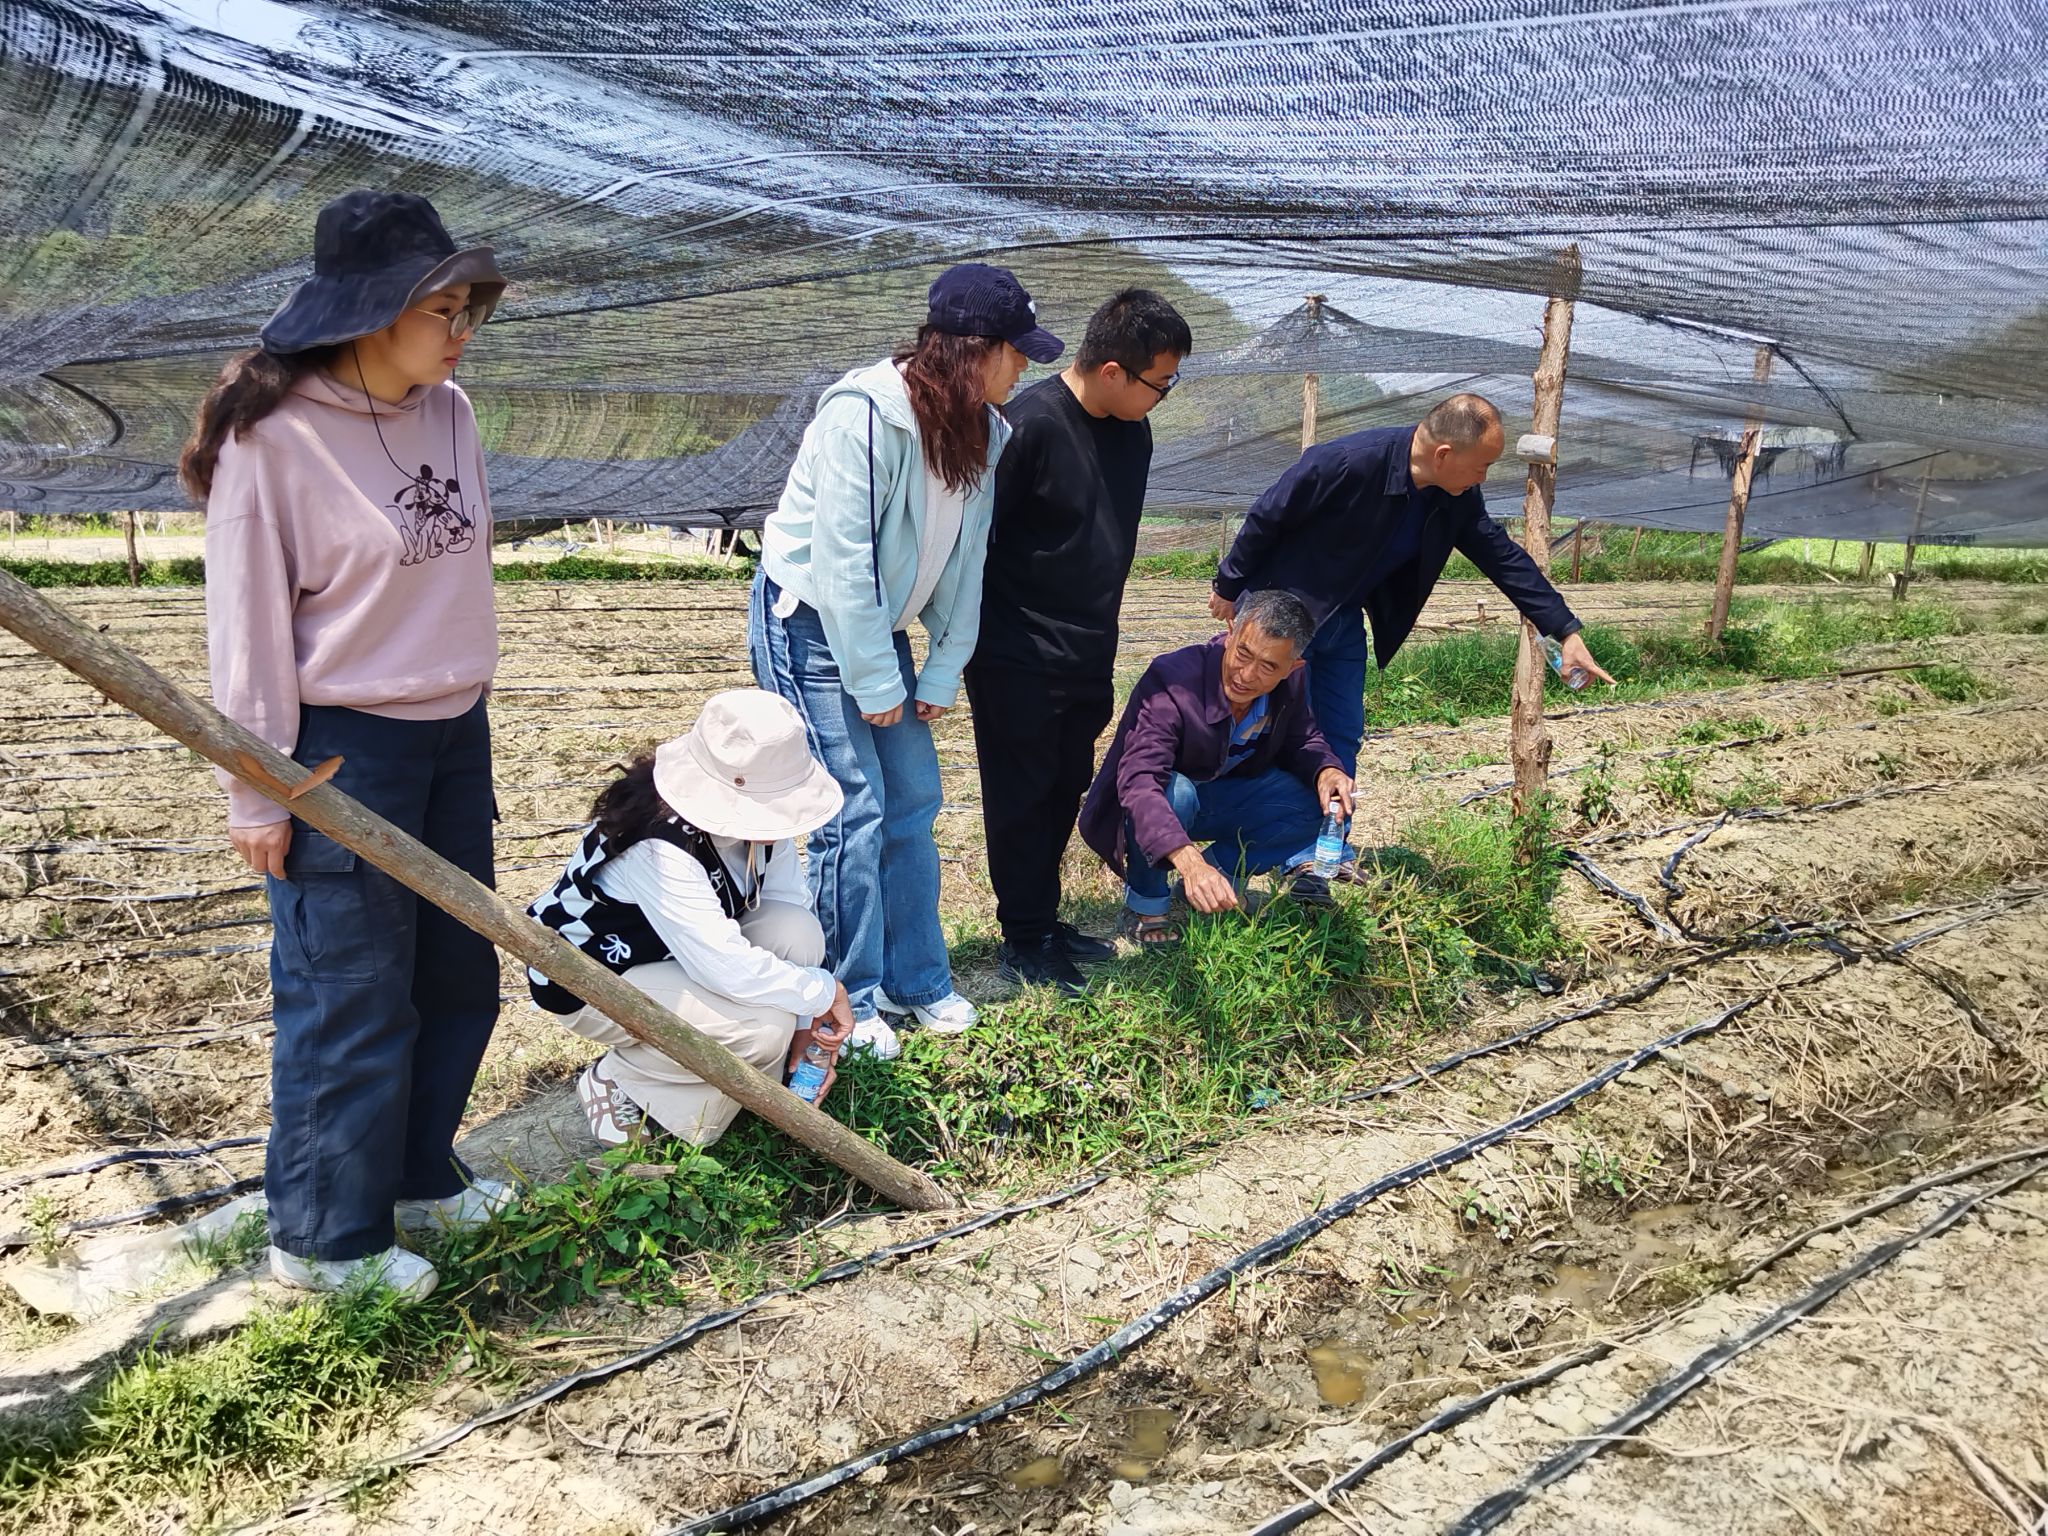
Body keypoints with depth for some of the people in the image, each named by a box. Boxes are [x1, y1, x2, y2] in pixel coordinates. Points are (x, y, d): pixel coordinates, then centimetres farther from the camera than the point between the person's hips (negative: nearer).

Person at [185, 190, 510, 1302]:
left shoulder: (447, 412, 4)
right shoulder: (272, 434, -15)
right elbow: (247, 627, -13)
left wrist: (468, 706, 16)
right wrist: (257, 797, -11)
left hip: (454, 735, 7)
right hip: (341, 751, -7)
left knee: (457, 975, 15)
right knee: (351, 998, 3)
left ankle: (415, 1173, 36)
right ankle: (323, 1237, 22)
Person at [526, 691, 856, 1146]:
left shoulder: (761, 817, -13)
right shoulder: (659, 848, -36)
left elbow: (791, 905, -8)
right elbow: (727, 967, -39)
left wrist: (806, 1022, -13)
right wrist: (824, 992, -26)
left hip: (682, 953, 7)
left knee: (798, 935, -20)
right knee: (765, 1029, -28)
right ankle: (618, 1080, -2)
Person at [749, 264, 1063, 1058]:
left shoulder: (982, 432, 0)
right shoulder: (865, 412, -25)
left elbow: (966, 558, 2)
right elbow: (840, 558, -25)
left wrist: (944, 669, -1)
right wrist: (874, 681, -20)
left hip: (880, 624, 8)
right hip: (807, 620, -7)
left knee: (914, 801, 7)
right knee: (856, 810, -9)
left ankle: (914, 979, 22)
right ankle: (848, 1002, 6)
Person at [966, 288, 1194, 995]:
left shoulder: (1132, 432, 5)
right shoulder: (1031, 424, -20)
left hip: (1086, 657, 8)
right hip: (1018, 660, -8)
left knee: (1065, 791, 15)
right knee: (1023, 797, 3)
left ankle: (1044, 922, 29)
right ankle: (1024, 941, 15)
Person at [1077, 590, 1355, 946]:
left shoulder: (1290, 686, -14)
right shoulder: (1171, 680, -33)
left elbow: (1302, 741, 3)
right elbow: (1138, 781, -43)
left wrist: (1326, 770, -23)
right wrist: (1188, 860, -58)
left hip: (1218, 801, 5)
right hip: (1150, 807, -5)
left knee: (1321, 800, -13)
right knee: (1174, 791, -39)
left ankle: (1219, 870, -4)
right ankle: (1145, 901, -12)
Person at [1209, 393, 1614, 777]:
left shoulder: (1458, 499, -8)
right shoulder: (1349, 461, -29)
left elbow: (1505, 558, 2)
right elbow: (1265, 517, -19)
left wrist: (1566, 631, 1)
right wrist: (1228, 589, -8)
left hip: (1343, 623, 7)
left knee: (1343, 739, 7)